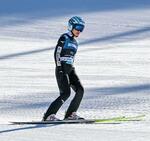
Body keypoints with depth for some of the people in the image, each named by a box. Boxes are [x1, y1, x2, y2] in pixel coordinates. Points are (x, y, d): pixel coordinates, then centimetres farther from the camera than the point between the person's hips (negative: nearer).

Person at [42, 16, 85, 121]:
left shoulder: (75, 42, 19)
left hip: (70, 69, 8)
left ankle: (70, 114, 2)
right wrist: (59, 68, -20)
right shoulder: (64, 38, -5)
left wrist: (72, 71, 19)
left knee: (80, 90, -6)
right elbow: (57, 53, -12)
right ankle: (48, 115, -17)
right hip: (62, 69, -8)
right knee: (66, 93, -18)